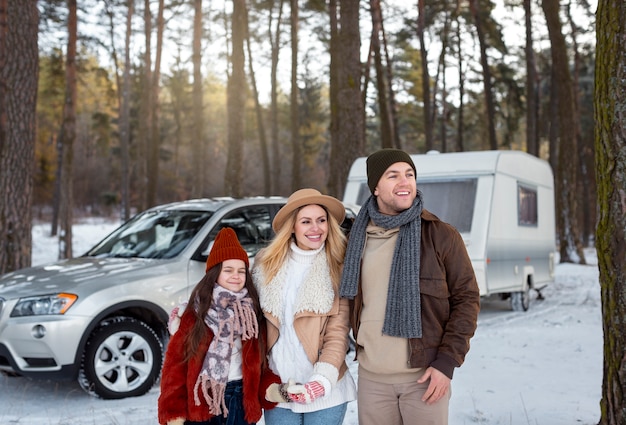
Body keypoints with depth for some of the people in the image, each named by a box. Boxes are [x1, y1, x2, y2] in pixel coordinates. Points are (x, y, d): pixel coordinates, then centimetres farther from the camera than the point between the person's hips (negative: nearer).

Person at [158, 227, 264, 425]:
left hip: (241, 400, 2)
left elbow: (262, 359, 5)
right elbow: (175, 363, -5)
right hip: (200, 400, -2)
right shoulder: (194, 312, -5)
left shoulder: (253, 312, 2)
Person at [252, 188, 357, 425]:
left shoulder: (339, 269, -5)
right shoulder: (266, 263, 1)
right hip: (277, 388, 2)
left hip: (326, 393, -2)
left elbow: (338, 335, -8)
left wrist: (322, 382, -18)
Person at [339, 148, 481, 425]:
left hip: (424, 375, -3)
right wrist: (361, 345, 10)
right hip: (371, 376, 3)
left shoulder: (441, 236, -5)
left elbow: (467, 298, -4)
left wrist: (447, 363, -10)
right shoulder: (358, 238, 4)